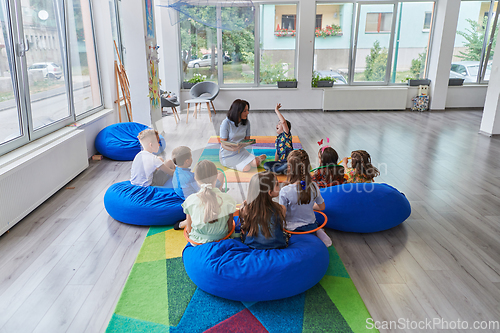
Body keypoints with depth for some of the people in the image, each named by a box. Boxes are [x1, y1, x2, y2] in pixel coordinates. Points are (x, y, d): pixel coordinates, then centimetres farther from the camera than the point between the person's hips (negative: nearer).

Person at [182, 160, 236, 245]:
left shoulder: (190, 201, -21)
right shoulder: (227, 199, -20)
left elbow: (189, 229, -8)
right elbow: (230, 227, -8)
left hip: (197, 242, 0)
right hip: (221, 239, 0)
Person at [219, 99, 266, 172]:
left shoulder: (246, 122, -3)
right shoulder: (226, 123, -19)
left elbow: (247, 139, 7)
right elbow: (223, 144, -18)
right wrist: (233, 149, -38)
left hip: (241, 151, 5)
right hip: (228, 154, -4)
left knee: (256, 163, -19)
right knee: (246, 168, -22)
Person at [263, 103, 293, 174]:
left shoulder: (287, 135, -7)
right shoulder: (278, 138, 15)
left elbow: (283, 122, -23)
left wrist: (276, 110, -20)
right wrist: (275, 163, 10)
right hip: (280, 161, 8)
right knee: (266, 165, -15)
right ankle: (283, 170, -20)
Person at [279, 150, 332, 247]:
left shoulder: (285, 191, -26)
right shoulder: (314, 186, -13)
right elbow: (322, 207, 2)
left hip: (293, 229, -5)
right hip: (312, 226, 6)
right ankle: (318, 232, 7)